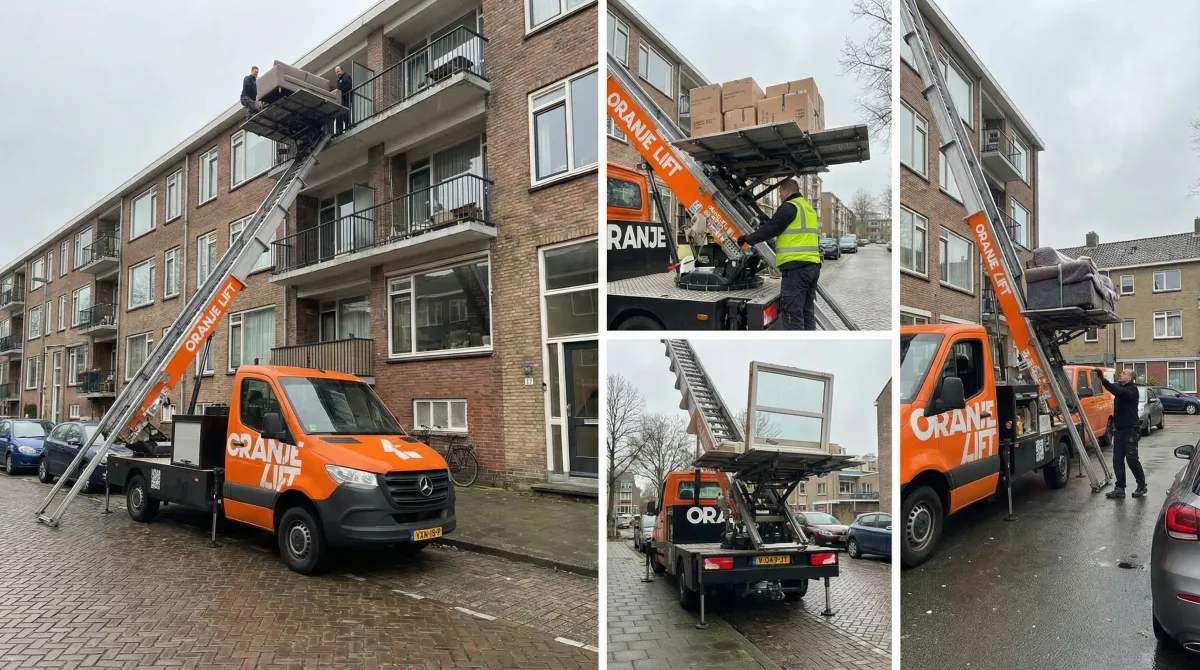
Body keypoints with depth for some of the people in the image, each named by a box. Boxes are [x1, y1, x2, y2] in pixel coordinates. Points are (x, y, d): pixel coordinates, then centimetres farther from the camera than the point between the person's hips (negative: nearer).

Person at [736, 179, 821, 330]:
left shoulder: (789, 207, -7)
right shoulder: (809, 208, 22)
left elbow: (771, 228, -5)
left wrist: (748, 239, 8)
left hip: (796, 266, -9)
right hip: (812, 265, 9)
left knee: (793, 313, -8)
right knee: (807, 311, 14)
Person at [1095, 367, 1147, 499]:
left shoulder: (1132, 389, -12)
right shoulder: (1120, 387, 16)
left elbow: (1120, 392, -29)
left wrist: (1104, 380, -37)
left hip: (1130, 430, -7)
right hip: (1119, 429, 7)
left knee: (1132, 459, -2)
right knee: (1117, 460, 4)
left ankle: (1142, 486, 14)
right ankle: (1120, 488, 6)